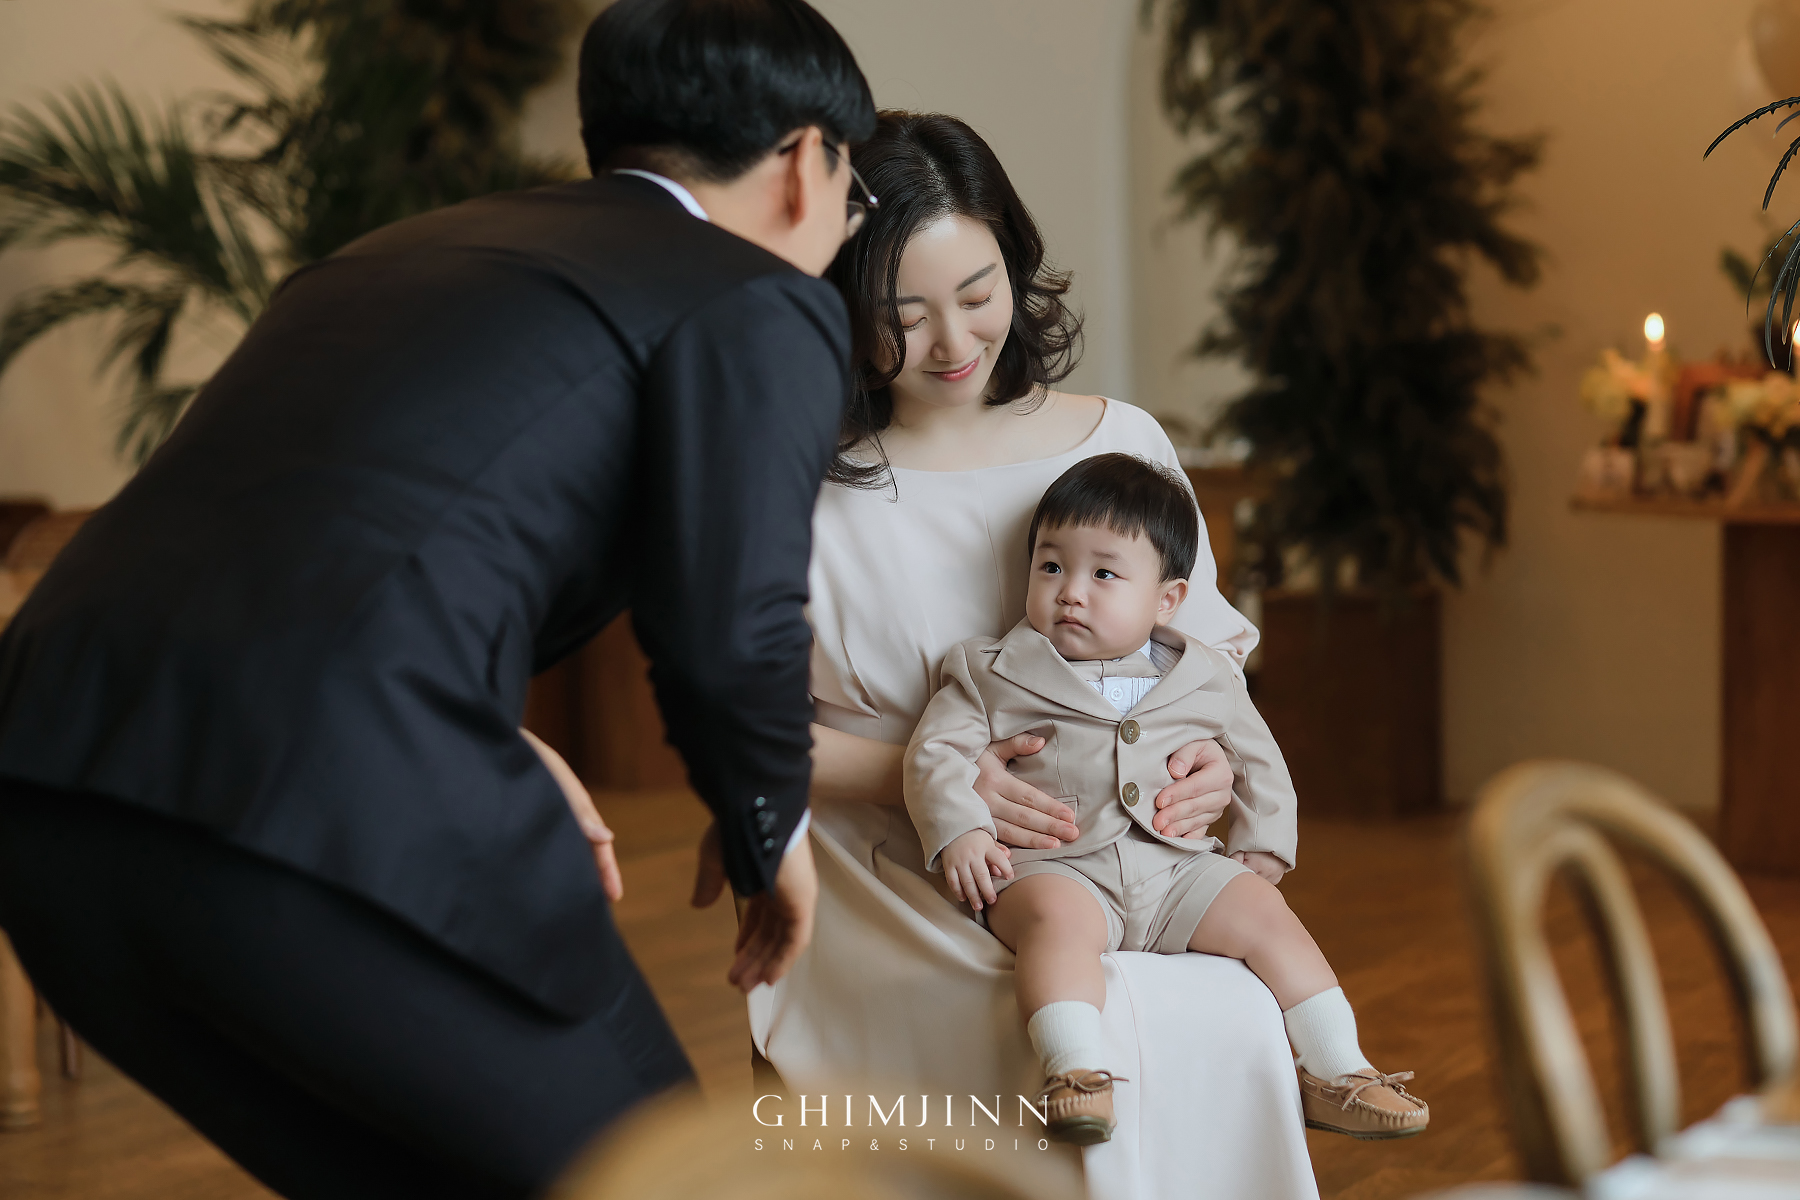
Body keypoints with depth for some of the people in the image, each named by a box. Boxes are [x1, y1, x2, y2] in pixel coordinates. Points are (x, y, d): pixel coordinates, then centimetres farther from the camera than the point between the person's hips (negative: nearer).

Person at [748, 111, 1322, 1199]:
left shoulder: (1121, 444, 7)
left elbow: (1206, 654, 16)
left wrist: (1213, 762, -7)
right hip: (900, 896, -3)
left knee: (1241, 1019, -27)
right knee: (1101, 1027, -31)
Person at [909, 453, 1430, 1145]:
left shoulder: (1205, 681, 15)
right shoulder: (994, 673, 7)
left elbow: (1259, 761, 26)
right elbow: (936, 751, 2)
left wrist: (1261, 849, 15)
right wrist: (960, 833, -14)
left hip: (1174, 868, 4)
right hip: (1053, 869, -3)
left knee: (1265, 913, -13)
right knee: (1059, 919, -35)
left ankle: (1335, 1075, -7)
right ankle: (1075, 1076, -48)